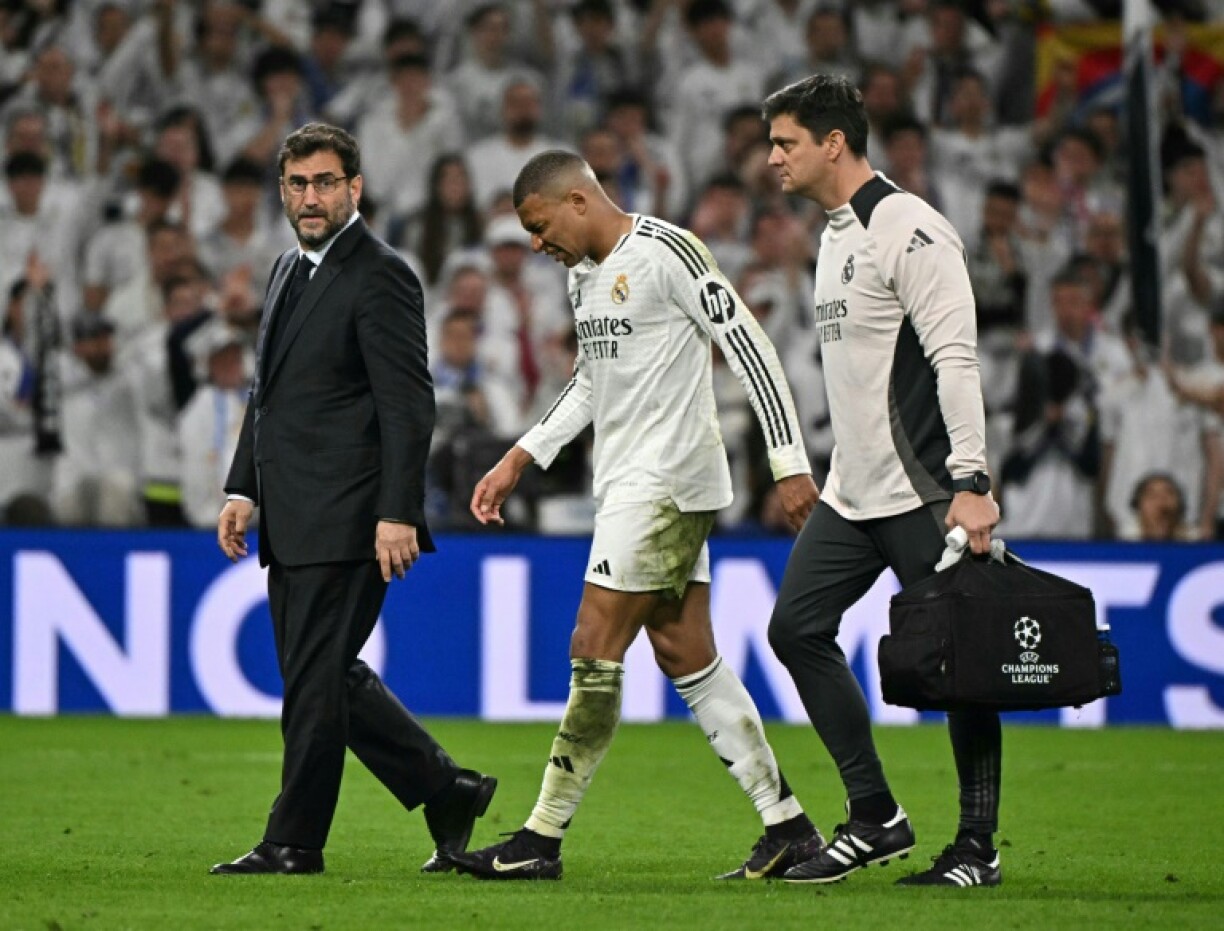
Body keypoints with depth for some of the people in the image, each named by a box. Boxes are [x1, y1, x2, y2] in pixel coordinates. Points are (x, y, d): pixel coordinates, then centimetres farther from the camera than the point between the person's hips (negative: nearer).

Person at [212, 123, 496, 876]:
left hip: (345, 522, -9)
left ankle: (294, 843, 1)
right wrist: (244, 490, 15)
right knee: (328, 678, 12)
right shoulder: (290, 271, 18)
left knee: (316, 681, -5)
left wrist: (398, 514, -21)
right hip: (292, 524, 9)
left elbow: (409, 403, -15)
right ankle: (447, 792, 21)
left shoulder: (380, 277, -10)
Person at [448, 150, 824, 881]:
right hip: (627, 484, 9)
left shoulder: (666, 252, -13)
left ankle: (542, 839, -5)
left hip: (667, 482, -9)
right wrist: (522, 459, 23)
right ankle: (789, 827, 10)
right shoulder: (585, 273, 15)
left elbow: (749, 346, -14)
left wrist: (790, 463, -17)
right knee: (686, 657, 7)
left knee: (595, 652, -9)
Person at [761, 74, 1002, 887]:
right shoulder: (838, 234, 16)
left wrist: (971, 483, -25)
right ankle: (876, 819, 8)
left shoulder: (909, 229, -13)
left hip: (922, 493, -10)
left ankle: (978, 845, 4)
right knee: (797, 628, 3)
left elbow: (955, 358, -19)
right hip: (854, 494, 10)